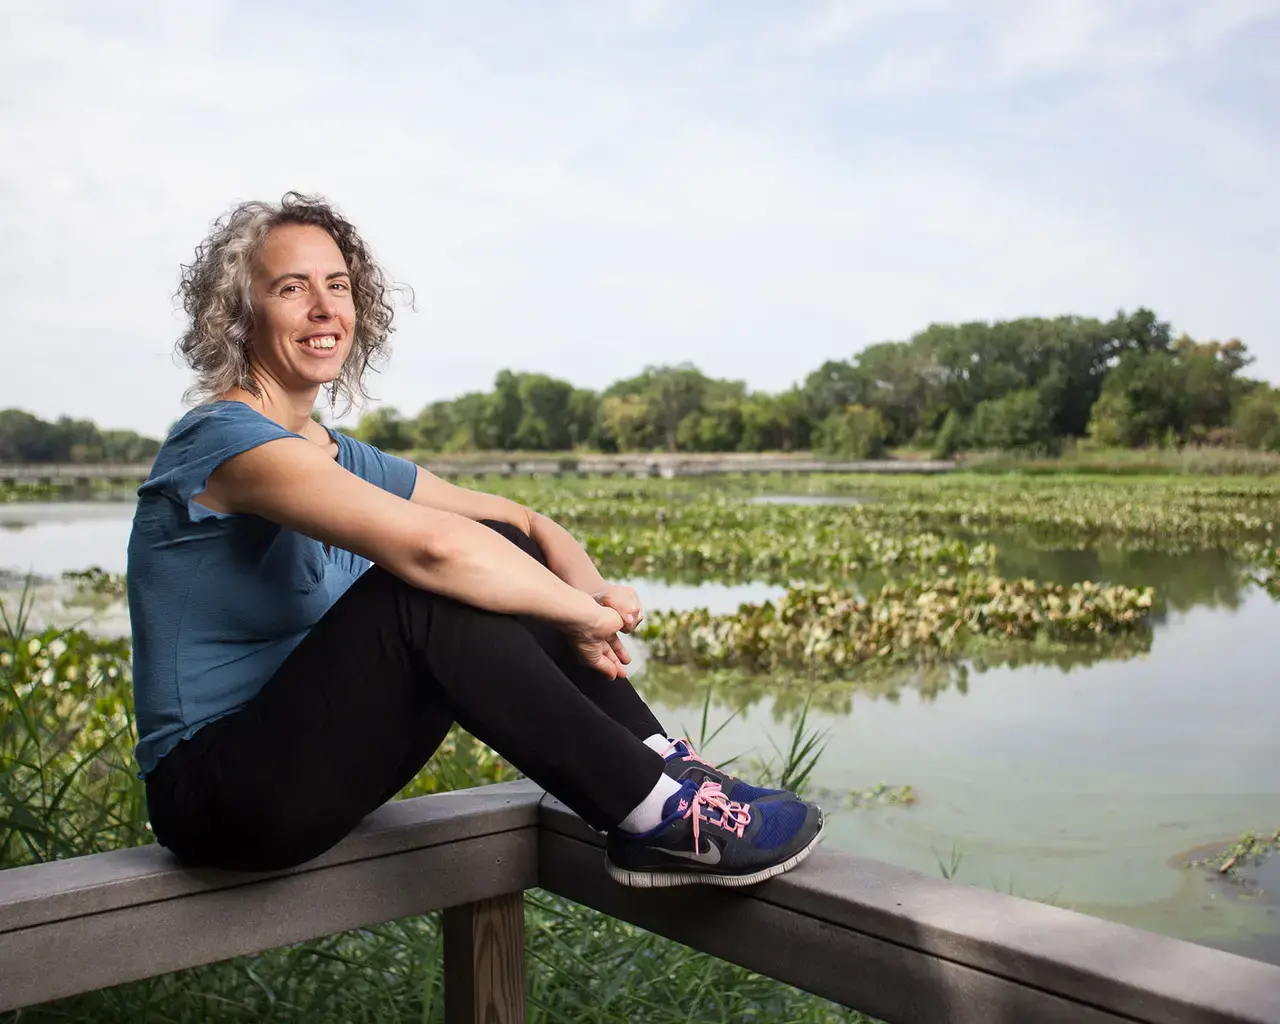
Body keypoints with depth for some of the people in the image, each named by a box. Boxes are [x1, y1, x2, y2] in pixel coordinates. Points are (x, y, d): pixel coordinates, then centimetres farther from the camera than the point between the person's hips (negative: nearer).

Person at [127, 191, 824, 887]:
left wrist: (589, 589, -13)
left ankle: (662, 766, -7)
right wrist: (581, 617, -21)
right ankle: (655, 814, -23)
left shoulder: (340, 459, 9)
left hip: (308, 763, 8)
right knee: (426, 589, -29)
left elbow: (526, 522, 8)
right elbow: (429, 544, -32)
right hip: (213, 796, -8)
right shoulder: (223, 439, -18)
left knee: (500, 548, -5)